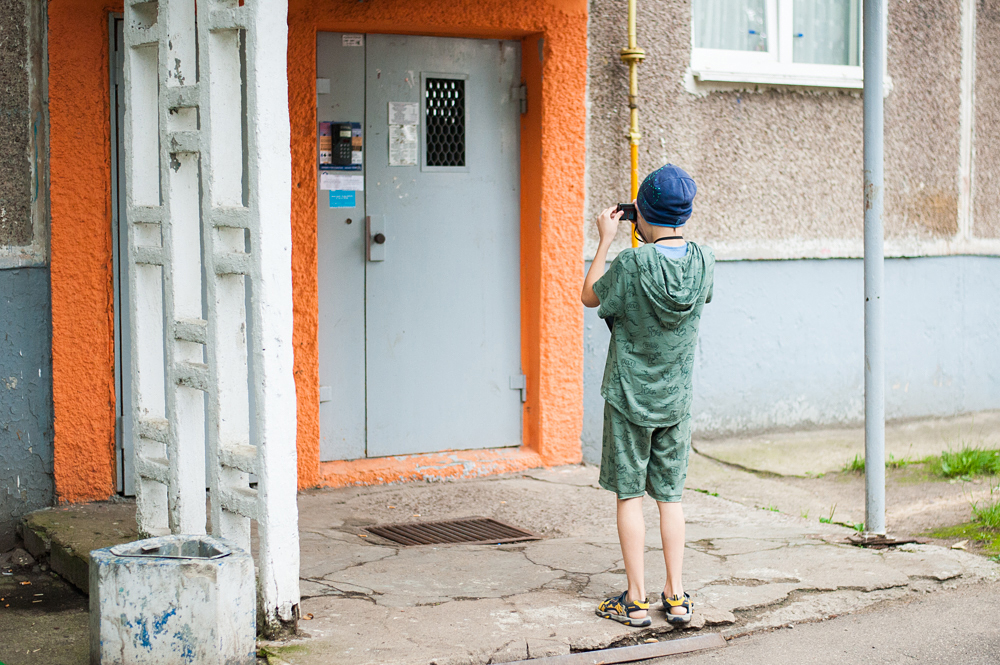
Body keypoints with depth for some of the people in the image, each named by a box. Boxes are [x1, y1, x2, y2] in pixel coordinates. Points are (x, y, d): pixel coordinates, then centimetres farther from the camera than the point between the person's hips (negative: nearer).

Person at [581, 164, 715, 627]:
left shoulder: (631, 265, -20)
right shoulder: (703, 263, -8)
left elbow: (589, 297, -2)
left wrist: (605, 240, 4)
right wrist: (661, 233, 14)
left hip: (628, 398, -4)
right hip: (677, 401, 4)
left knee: (629, 496, 4)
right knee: (670, 497, 12)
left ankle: (635, 601, 7)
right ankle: (675, 597, 14)